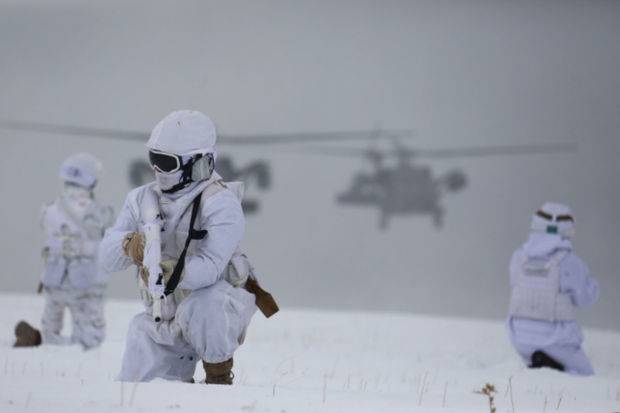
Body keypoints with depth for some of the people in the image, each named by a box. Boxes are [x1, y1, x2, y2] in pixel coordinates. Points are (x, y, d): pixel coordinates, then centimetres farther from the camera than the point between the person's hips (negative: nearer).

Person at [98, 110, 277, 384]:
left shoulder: (221, 205, -18)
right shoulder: (143, 199, 0)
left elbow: (209, 268, -32)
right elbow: (107, 257, -7)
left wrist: (167, 272, -48)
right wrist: (129, 246, -30)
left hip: (218, 304, -6)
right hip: (161, 319, 6)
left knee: (198, 309, -40)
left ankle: (219, 376, -13)